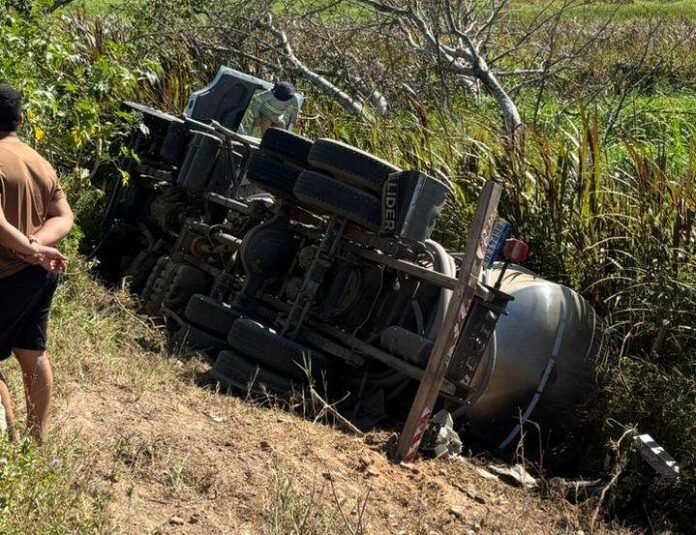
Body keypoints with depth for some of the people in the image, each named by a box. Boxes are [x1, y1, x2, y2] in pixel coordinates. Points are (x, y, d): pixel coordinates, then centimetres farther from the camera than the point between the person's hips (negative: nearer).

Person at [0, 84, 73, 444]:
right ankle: (37, 438, 25)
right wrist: (38, 244, -9)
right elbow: (64, 218, 6)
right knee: (33, 354, 16)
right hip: (41, 273, 8)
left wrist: (29, 249, -17)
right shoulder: (41, 163, 8)